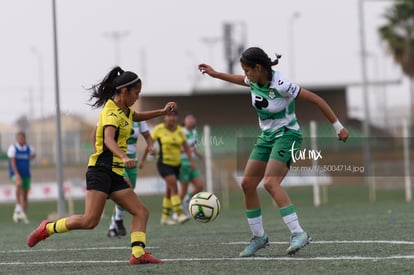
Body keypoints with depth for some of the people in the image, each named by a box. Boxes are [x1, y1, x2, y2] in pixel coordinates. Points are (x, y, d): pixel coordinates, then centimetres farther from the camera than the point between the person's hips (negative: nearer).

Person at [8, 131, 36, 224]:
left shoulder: (29, 148, 4)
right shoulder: (12, 148, -9)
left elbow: (34, 154, 31)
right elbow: (13, 162, -19)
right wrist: (17, 174, -28)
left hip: (26, 174, 5)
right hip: (15, 173, -5)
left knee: (25, 195, 8)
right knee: (19, 184, -36)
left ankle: (24, 216, 18)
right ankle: (18, 207, -34)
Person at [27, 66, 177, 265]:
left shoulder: (124, 110, 17)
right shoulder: (112, 112, -12)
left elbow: (136, 116, 43)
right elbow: (109, 140, -32)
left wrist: (162, 112, 34)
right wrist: (124, 157, -50)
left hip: (115, 174, 10)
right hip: (101, 170, -10)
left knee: (141, 212, -1)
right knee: (90, 221, -17)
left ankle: (138, 253, -8)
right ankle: (48, 228, 1)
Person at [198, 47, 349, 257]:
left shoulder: (281, 85, -24)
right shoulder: (254, 81, -2)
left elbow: (316, 99, -20)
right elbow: (243, 81, 26)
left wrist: (338, 127, -18)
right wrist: (215, 74, 30)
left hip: (287, 135, -8)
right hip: (266, 137, 8)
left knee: (270, 182, -27)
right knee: (247, 183, 1)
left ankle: (298, 233, -29)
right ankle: (258, 237, 12)